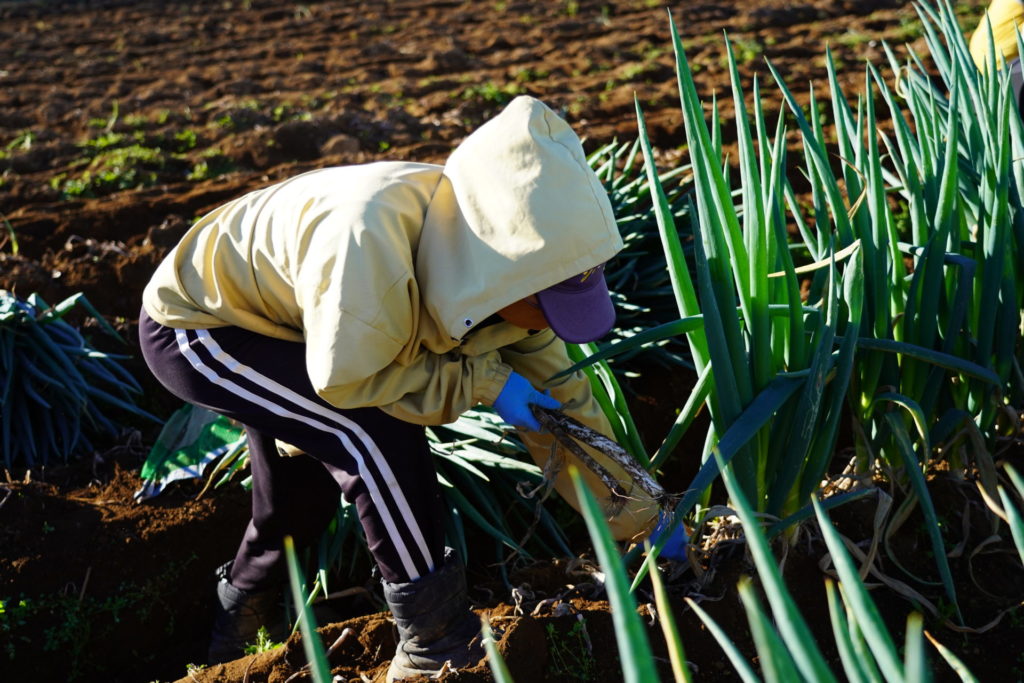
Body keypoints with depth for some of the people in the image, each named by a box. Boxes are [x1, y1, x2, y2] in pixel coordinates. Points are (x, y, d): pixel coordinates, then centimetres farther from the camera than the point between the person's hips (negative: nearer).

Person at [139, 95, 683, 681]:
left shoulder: (486, 258, -17)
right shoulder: (372, 241, -43)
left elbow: (553, 390, -6)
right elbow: (344, 379, -28)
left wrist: (638, 513, -1)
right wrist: (483, 380, -25)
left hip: (272, 322, 8)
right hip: (191, 326, -7)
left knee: (301, 497, 23)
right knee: (378, 435, -24)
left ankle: (237, 622, 50)